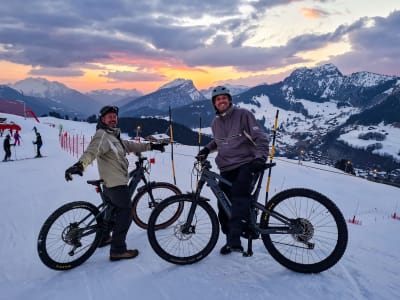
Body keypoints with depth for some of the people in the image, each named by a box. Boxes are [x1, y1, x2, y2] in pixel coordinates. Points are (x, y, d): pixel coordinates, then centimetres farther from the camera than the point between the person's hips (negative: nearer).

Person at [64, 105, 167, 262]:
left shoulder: (113, 135, 17)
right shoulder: (102, 135, -15)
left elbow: (128, 145, 21)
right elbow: (92, 150, -32)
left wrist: (150, 146, 19)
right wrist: (80, 164, -52)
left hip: (109, 184, 10)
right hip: (117, 183, -10)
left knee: (112, 209, 25)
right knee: (125, 214, -4)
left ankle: (103, 237, 42)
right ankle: (118, 250, 2)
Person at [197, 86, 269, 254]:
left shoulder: (243, 114, -3)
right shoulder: (215, 122, 14)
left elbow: (260, 137, -8)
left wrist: (260, 157, -22)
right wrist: (207, 148, 13)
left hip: (245, 164, -5)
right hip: (226, 169, 6)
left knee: (239, 195, -31)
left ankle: (235, 238, -35)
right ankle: (230, 239, 24)